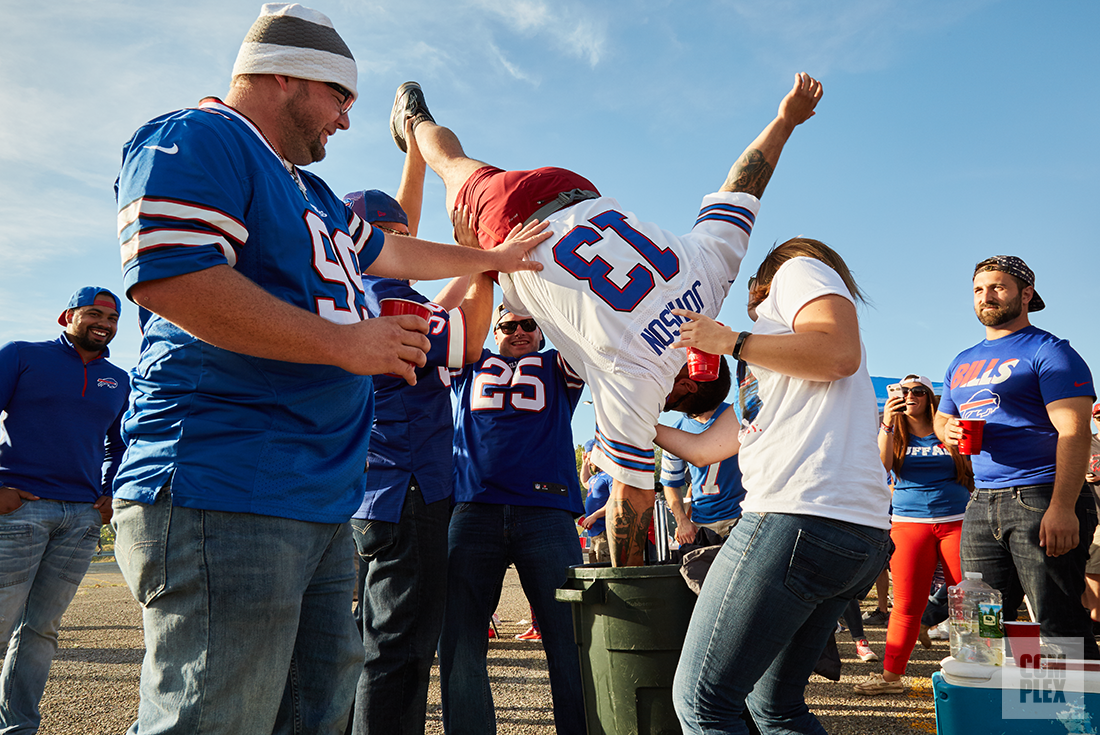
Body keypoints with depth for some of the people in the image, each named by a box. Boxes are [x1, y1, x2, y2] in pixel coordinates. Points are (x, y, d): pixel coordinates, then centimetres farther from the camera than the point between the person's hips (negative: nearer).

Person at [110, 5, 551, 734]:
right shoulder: (194, 139, -5)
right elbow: (166, 278, -21)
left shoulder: (311, 193, 25)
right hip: (224, 497, -10)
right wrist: (343, 342, -16)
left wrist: (493, 258, 49)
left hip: (320, 506, 10)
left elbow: (391, 251, 41)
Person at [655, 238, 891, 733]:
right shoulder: (761, 380, 34)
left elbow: (841, 353, -9)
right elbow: (703, 449, 34)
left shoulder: (797, 268, 11)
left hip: (802, 517, -10)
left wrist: (731, 341, -1)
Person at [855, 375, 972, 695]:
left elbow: (974, 473, 16)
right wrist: (887, 424, -23)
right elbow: (882, 465, -10)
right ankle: (891, 676, 4)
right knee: (907, 604, -2)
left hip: (957, 521, 0)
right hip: (909, 522, 0)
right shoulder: (895, 435, 11)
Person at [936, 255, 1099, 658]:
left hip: (1042, 500, -7)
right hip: (981, 505, 7)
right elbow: (942, 417, 31)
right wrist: (947, 430, 4)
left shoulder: (1048, 351, -2)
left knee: (1060, 625, -7)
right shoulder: (962, 363, 20)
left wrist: (1062, 507, -23)